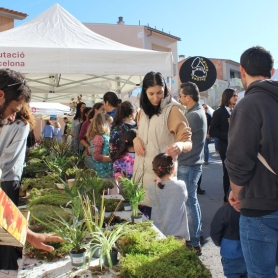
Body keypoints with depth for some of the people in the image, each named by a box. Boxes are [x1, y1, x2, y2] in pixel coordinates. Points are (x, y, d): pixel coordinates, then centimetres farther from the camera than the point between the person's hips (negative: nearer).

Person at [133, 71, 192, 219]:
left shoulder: (172, 110, -9)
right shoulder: (143, 111, 11)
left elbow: (188, 142, -14)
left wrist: (180, 145, -37)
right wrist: (136, 139, 1)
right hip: (141, 171, 6)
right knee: (143, 214, 11)